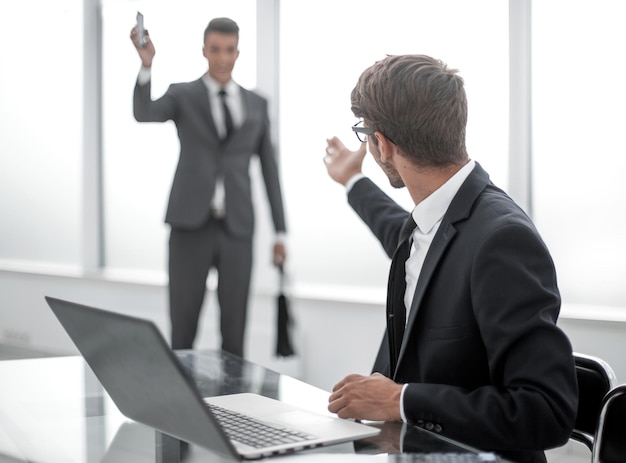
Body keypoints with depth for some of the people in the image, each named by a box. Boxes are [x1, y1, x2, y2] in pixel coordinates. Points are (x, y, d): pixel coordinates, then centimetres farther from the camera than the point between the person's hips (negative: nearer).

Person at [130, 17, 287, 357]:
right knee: (182, 329, 0)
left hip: (237, 229, 2)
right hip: (191, 226, -2)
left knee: (234, 329, 5)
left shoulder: (256, 104, 12)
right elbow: (143, 114, -17)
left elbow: (269, 168, 13)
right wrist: (146, 65, -33)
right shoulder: (182, 95, 5)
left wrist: (280, 232, 9)